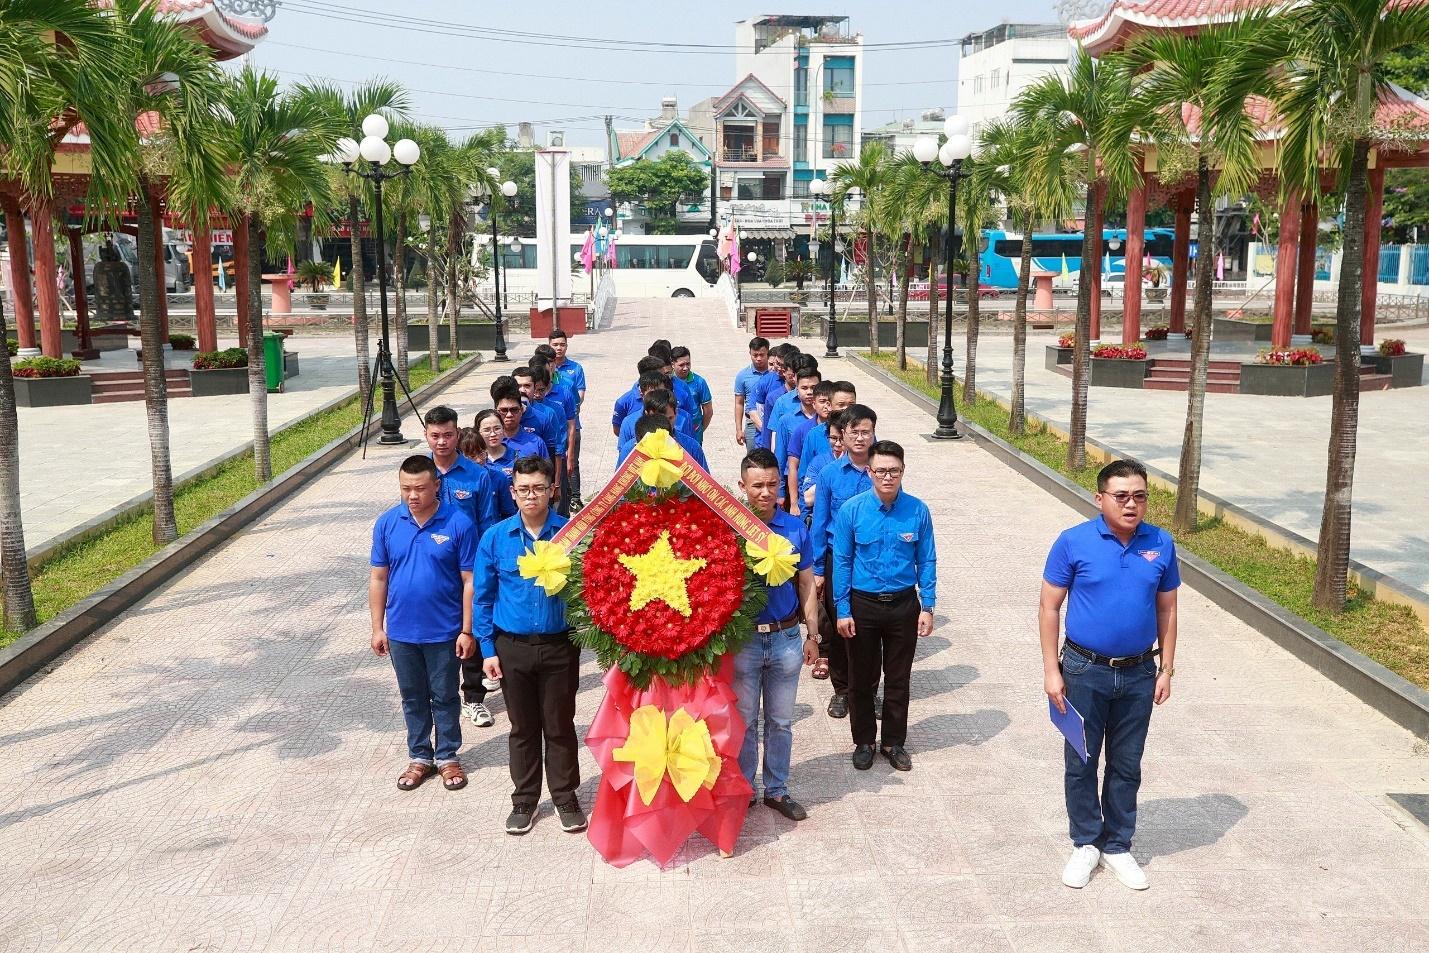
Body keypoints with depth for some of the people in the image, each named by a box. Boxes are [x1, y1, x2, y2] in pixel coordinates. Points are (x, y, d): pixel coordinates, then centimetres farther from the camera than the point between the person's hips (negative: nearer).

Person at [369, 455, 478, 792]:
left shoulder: (459, 523, -14)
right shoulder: (387, 523, -4)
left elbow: (469, 581, -10)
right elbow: (378, 578, 3)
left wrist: (467, 631, -9)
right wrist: (377, 628, 3)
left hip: (444, 632, -3)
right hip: (401, 632, 3)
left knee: (445, 698, 13)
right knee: (412, 698, 17)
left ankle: (447, 757, 30)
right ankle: (419, 757, 33)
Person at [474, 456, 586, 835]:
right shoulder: (495, 538, -4)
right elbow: (483, 597, 4)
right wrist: (488, 650, 2)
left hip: (560, 646, -1)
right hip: (513, 647, 1)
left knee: (560, 726, 11)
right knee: (523, 728, 14)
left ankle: (565, 797, 29)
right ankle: (524, 800, 30)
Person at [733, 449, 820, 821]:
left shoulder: (795, 528, -2)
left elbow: (806, 585, 6)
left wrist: (812, 636, 7)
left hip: (786, 637, 2)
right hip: (743, 639, -2)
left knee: (781, 720, 14)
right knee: (744, 720, 11)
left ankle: (777, 789, 29)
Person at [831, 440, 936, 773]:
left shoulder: (918, 511, -8)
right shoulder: (851, 510, -11)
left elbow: (926, 562, -1)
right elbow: (842, 562, -6)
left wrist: (927, 607, -4)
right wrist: (842, 610, -7)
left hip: (904, 605, 1)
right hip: (862, 605, -1)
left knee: (898, 680, 13)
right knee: (861, 679, 11)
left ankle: (894, 742, 30)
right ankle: (863, 742, 29)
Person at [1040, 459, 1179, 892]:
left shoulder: (1161, 544, -2)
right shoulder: (1074, 542, -11)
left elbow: (1167, 610, 7)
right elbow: (1049, 607, -6)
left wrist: (1166, 669, 6)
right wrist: (1051, 670, -9)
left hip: (1139, 675, 2)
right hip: (1084, 672, -2)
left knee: (1127, 765, 13)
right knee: (1081, 762, 9)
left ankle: (1117, 847, 29)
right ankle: (1086, 844, 27)